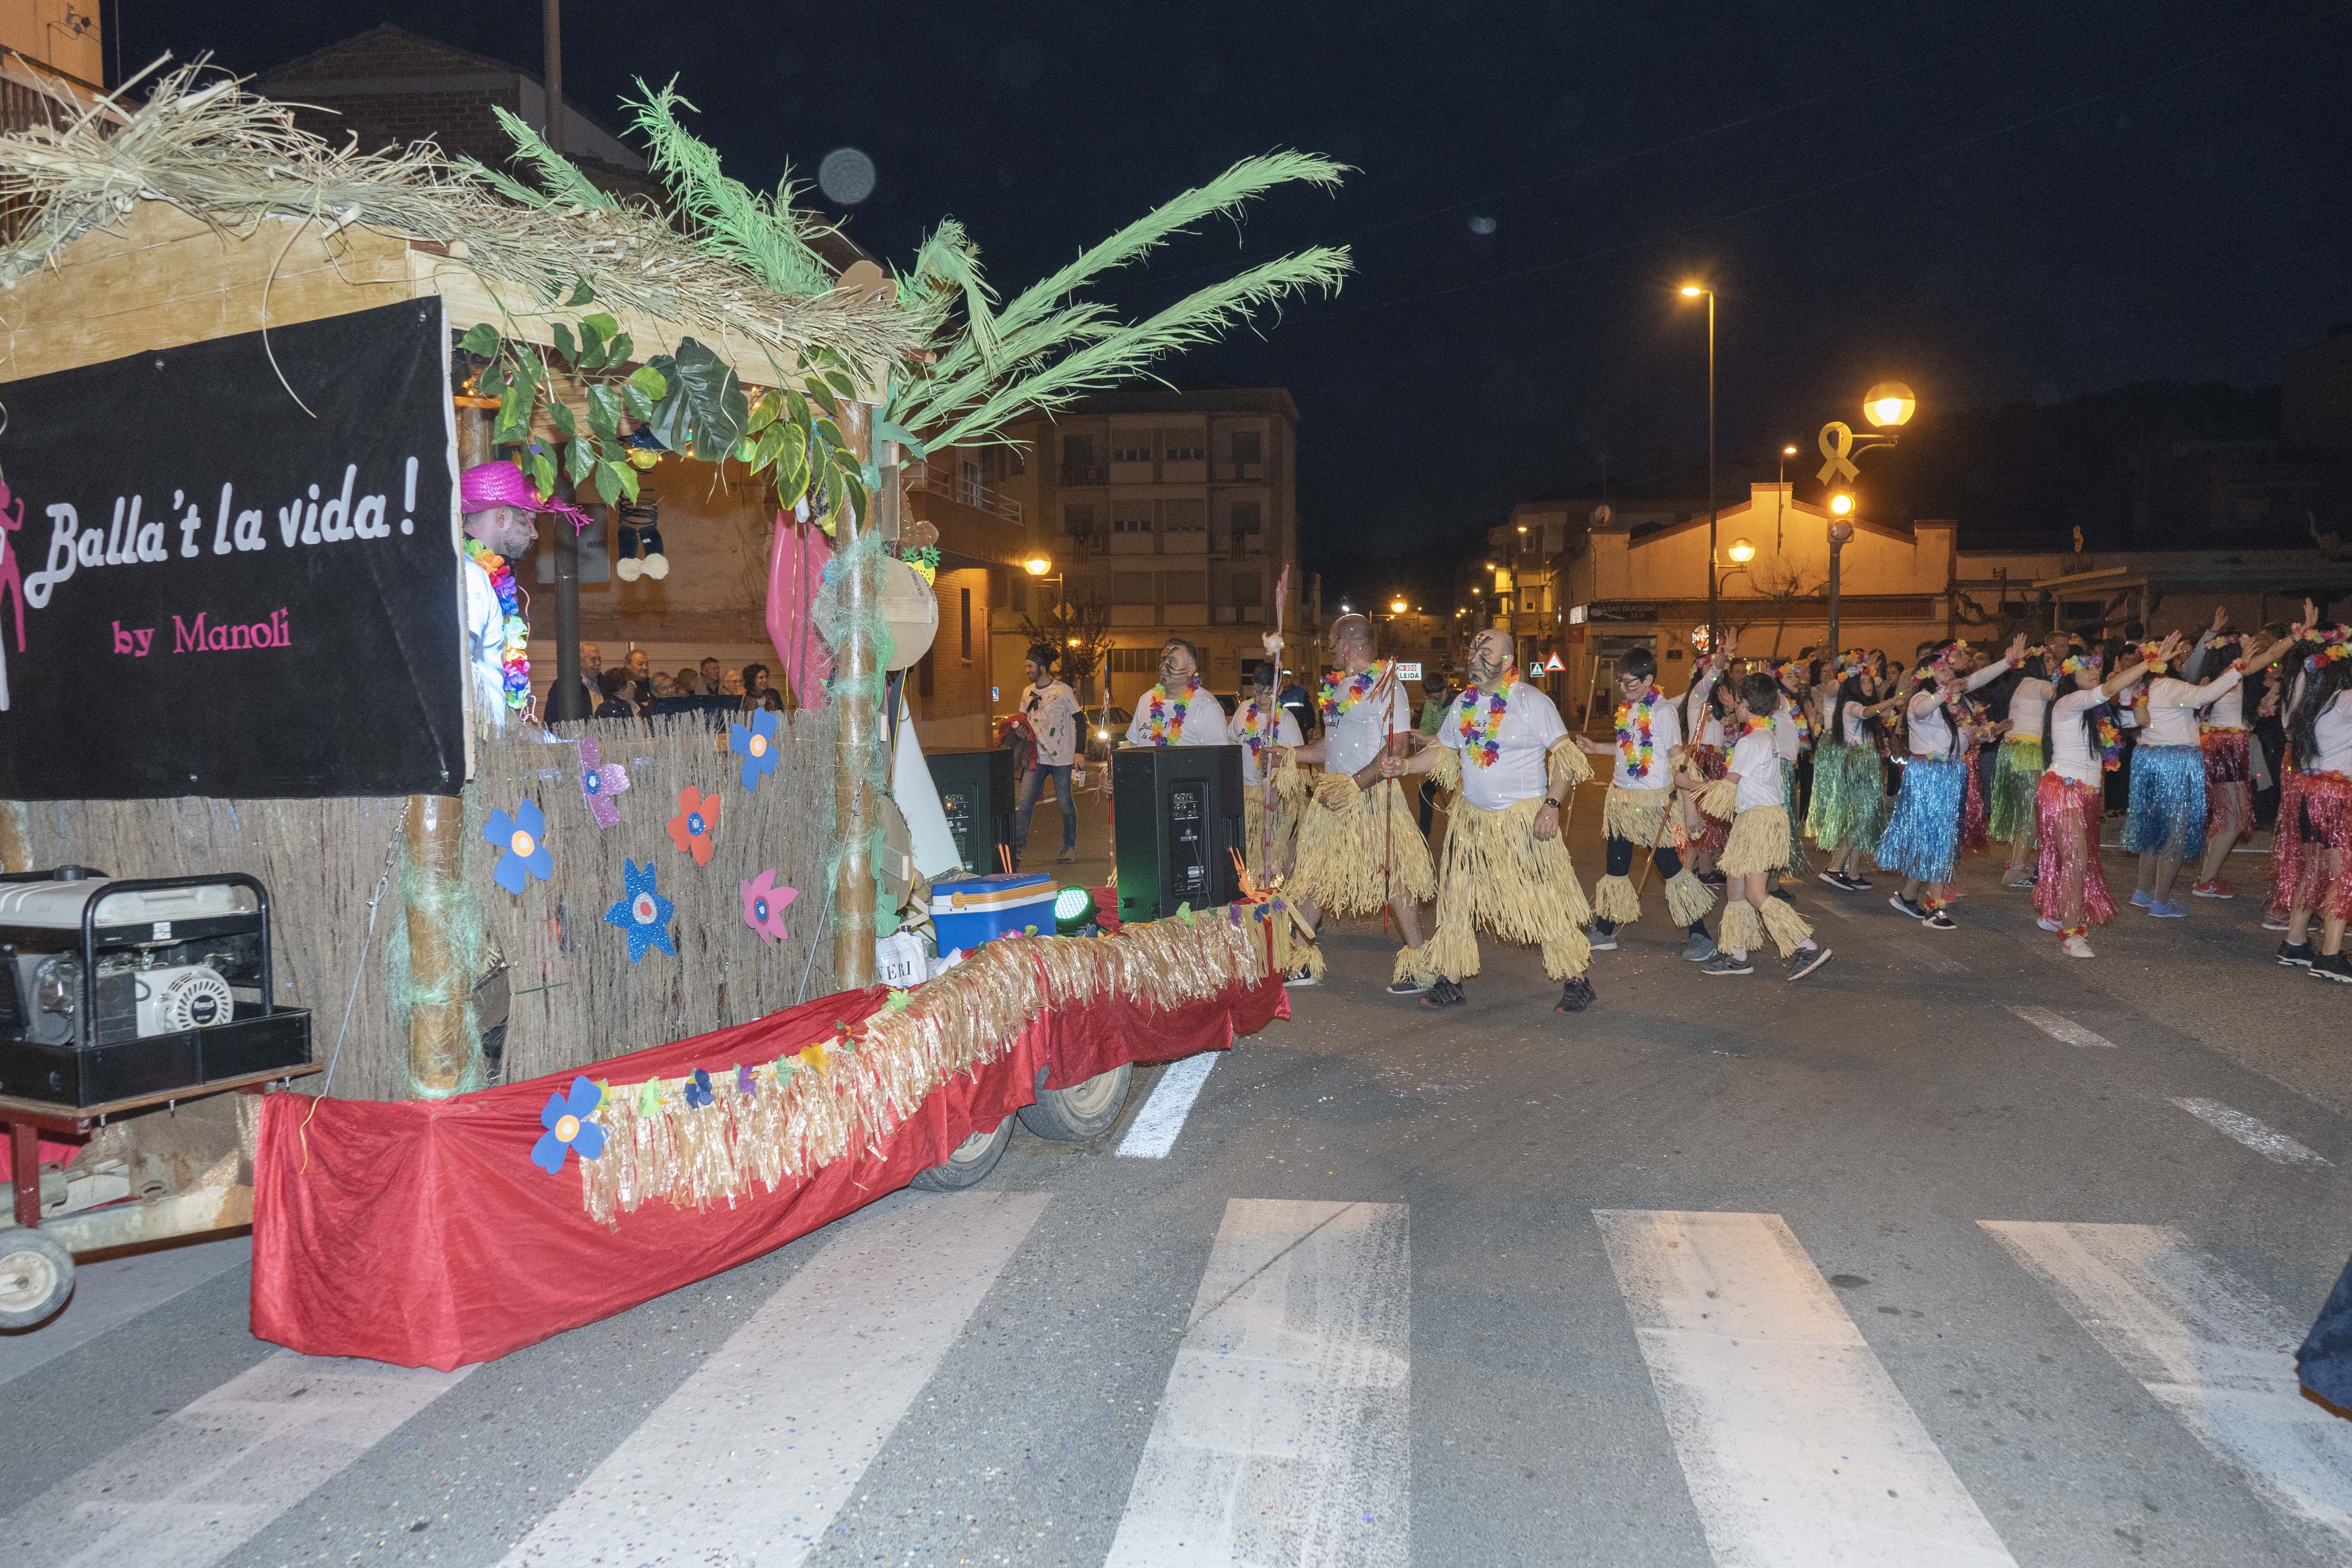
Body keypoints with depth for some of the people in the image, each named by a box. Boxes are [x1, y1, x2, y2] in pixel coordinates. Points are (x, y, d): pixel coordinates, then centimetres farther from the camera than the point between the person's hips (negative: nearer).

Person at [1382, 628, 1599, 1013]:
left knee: (1546, 901, -4)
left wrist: (1552, 805, -20)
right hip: (1472, 817, 6)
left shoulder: (1532, 701, -8)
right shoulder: (1463, 703, 8)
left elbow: (1565, 756, -9)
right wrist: (1405, 765, 0)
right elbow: (1443, 751, 17)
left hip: (1524, 818, -5)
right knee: (1456, 900, 6)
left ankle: (1576, 982, 8)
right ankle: (1449, 982, 17)